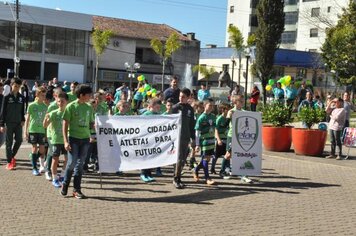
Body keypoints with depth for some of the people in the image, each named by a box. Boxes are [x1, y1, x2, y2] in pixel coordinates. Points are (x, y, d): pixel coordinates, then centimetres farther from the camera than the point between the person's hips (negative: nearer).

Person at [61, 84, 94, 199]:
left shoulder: (89, 107, 10)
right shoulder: (71, 106, -5)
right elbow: (65, 124, -5)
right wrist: (66, 141, -11)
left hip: (85, 139, 4)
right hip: (73, 138, -4)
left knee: (80, 164, 6)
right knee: (72, 162, -5)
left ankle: (77, 189, 13)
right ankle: (65, 185, 17)